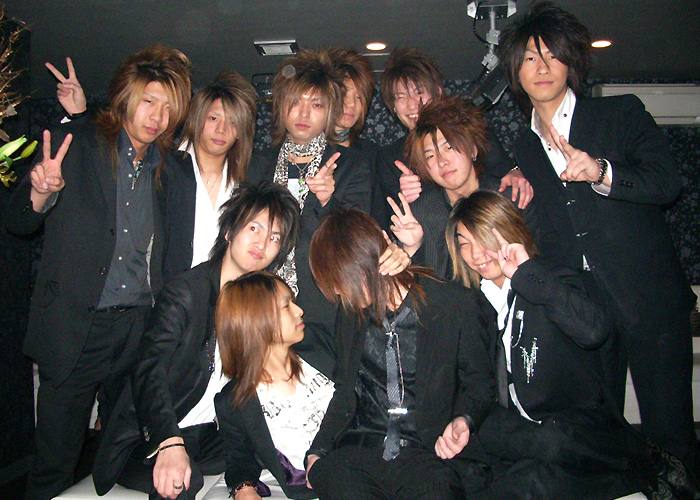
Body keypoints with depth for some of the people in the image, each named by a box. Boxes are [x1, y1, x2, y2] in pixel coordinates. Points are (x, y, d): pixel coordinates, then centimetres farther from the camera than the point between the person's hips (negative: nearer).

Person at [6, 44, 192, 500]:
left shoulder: (166, 168, 9)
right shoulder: (78, 146, -1)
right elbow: (19, 222, -1)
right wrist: (42, 191, -21)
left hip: (140, 330, 3)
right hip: (75, 327, -3)